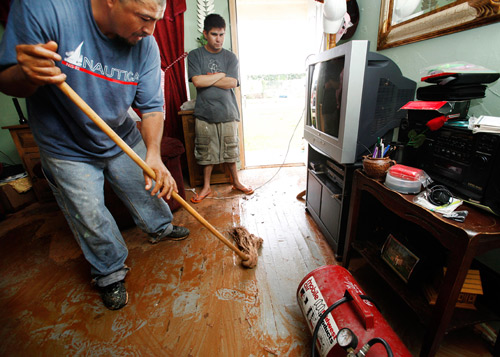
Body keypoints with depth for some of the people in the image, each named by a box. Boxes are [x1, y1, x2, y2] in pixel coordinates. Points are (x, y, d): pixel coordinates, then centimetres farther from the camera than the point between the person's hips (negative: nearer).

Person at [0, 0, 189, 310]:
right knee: (91, 218, 7)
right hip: (67, 149, -2)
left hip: (124, 140, 3)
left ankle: (160, 227, 48)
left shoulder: (145, 46, -13)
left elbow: (152, 106, -14)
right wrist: (28, 74, -42)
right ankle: (110, 273, 34)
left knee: (148, 189, 16)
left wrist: (153, 154, -29)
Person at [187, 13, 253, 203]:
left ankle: (236, 182, 29)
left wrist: (208, 78, -8)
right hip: (204, 114, -1)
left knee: (231, 150, 10)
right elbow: (197, 81, -12)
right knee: (206, 152, 6)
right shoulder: (195, 55, 4)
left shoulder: (230, 57, 7)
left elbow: (232, 83, -8)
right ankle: (206, 187, 23)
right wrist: (221, 75, -6)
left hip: (228, 113, 1)